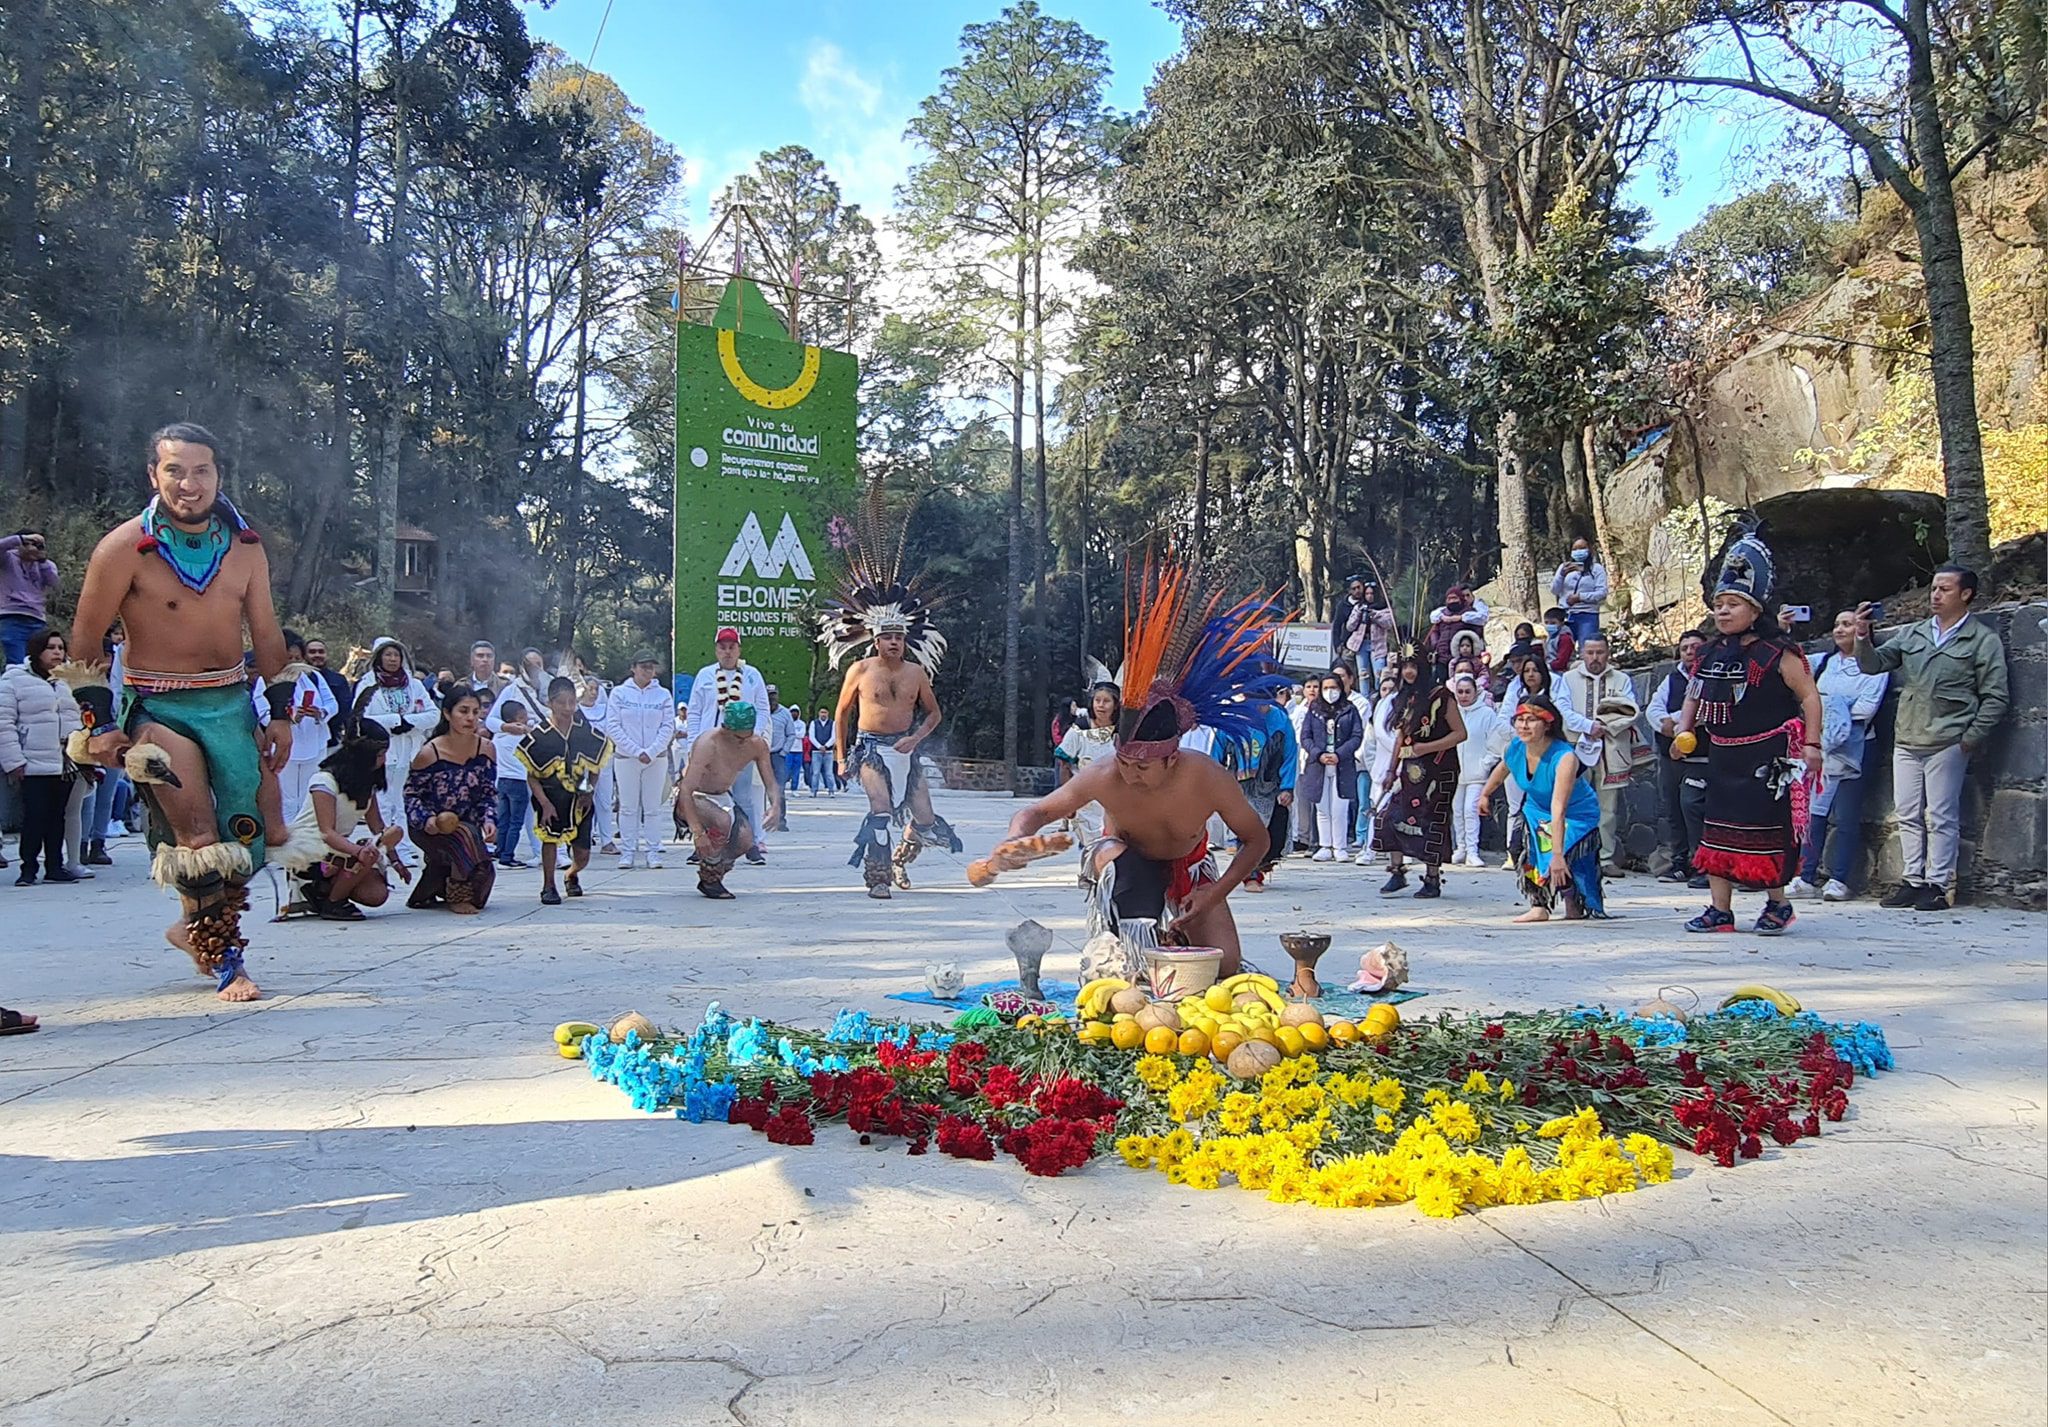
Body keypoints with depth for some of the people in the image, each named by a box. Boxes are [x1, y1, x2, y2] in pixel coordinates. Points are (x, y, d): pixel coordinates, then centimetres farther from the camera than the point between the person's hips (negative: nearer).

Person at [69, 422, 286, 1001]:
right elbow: (84, 642, -4)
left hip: (232, 702, 4)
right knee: (197, 832, -14)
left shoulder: (245, 546, 3)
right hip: (155, 707, -4)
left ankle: (198, 927, 27)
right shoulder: (125, 547, -9)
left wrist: (281, 716, 9)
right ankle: (224, 957, -2)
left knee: (245, 837, 4)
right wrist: (98, 728, -6)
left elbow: (267, 636, 11)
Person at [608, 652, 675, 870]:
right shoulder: (619, 693, 2)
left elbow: (668, 727, 1)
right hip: (626, 757, -1)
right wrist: (636, 751, -11)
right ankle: (627, 852, 7)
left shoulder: (663, 695, 4)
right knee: (628, 807, 2)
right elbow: (614, 727, -2)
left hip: (656, 758, 1)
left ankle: (653, 852, 7)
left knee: (653, 807, 3)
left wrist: (651, 752, -11)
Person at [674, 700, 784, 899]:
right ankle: (709, 880, -14)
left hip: (722, 797, 6)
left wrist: (776, 806, -30)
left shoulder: (758, 745, -12)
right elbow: (686, 790, -35)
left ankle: (715, 875, 9)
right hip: (692, 799, -6)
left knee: (744, 837, -18)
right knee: (723, 821, -34)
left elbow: (772, 784, -6)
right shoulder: (707, 744, -31)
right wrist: (697, 832, -42)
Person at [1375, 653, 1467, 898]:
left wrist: (1427, 747, -17)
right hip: (1410, 770, 6)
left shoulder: (1440, 696, -6)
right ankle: (1397, 872, 6)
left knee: (1432, 821, -2)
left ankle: (1433, 880, 7)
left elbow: (1460, 733, -9)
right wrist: (1392, 770, 17)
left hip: (1438, 769, -6)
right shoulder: (1404, 698, 14)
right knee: (1390, 818, -3)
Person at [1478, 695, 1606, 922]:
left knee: (1557, 866, -20)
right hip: (1536, 809, 6)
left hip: (1577, 815, -6)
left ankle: (1574, 905, 8)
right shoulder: (1515, 748, -17)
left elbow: (1558, 810, -41)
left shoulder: (1564, 758, -36)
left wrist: (1557, 855, -43)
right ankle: (1539, 907, 3)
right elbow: (1501, 770, 9)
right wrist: (1485, 795, 24)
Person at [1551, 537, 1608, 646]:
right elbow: (1554, 591, 6)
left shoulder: (1597, 568, 7)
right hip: (1565, 616, 3)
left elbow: (1602, 593, -3)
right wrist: (1562, 574, -11)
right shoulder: (1564, 567, 15)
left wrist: (1579, 597, -14)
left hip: (1587, 616, -3)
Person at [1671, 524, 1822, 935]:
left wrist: (1811, 744, -12)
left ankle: (1777, 904, 18)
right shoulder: (1710, 654, 8)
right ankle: (1720, 909, 13)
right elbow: (1694, 696, 19)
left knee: (1767, 828, 0)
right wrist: (1684, 731, 3)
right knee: (1718, 828, 6)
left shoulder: (1777, 653, -10)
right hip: (1722, 755, 6)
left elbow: (1809, 695, -8)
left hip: (1767, 757, -6)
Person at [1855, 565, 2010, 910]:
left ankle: (1937, 885, 2)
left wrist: (1971, 739, -8)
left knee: (1941, 817, -3)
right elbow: (1873, 664, 8)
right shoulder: (1911, 634, 15)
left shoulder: (1983, 639, 3)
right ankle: (1914, 881, 14)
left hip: (1947, 743, -5)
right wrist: (1863, 637, -11)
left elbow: (1996, 697, 0)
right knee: (1908, 815, 7)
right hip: (1906, 740, 5)